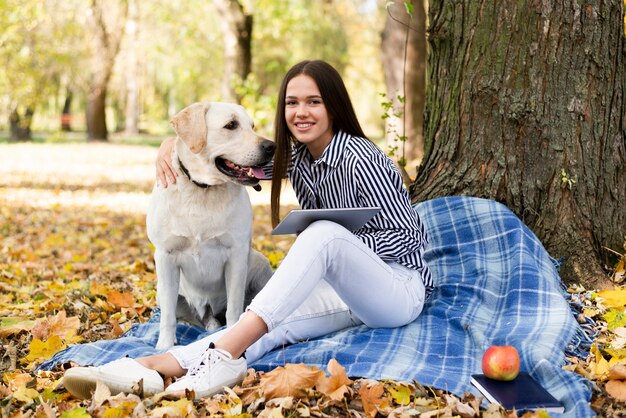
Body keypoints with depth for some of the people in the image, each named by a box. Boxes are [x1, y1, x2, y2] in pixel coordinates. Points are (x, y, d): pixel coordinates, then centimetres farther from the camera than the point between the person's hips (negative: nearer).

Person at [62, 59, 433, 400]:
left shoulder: (360, 158, -15)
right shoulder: (296, 157, 8)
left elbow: (408, 236, -13)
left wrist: (338, 247, -20)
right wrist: (175, 140, -2)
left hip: (400, 287, -6)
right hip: (343, 291, 6)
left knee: (325, 233, -36)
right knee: (273, 323, -26)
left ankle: (222, 356, -48)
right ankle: (152, 367, -50)